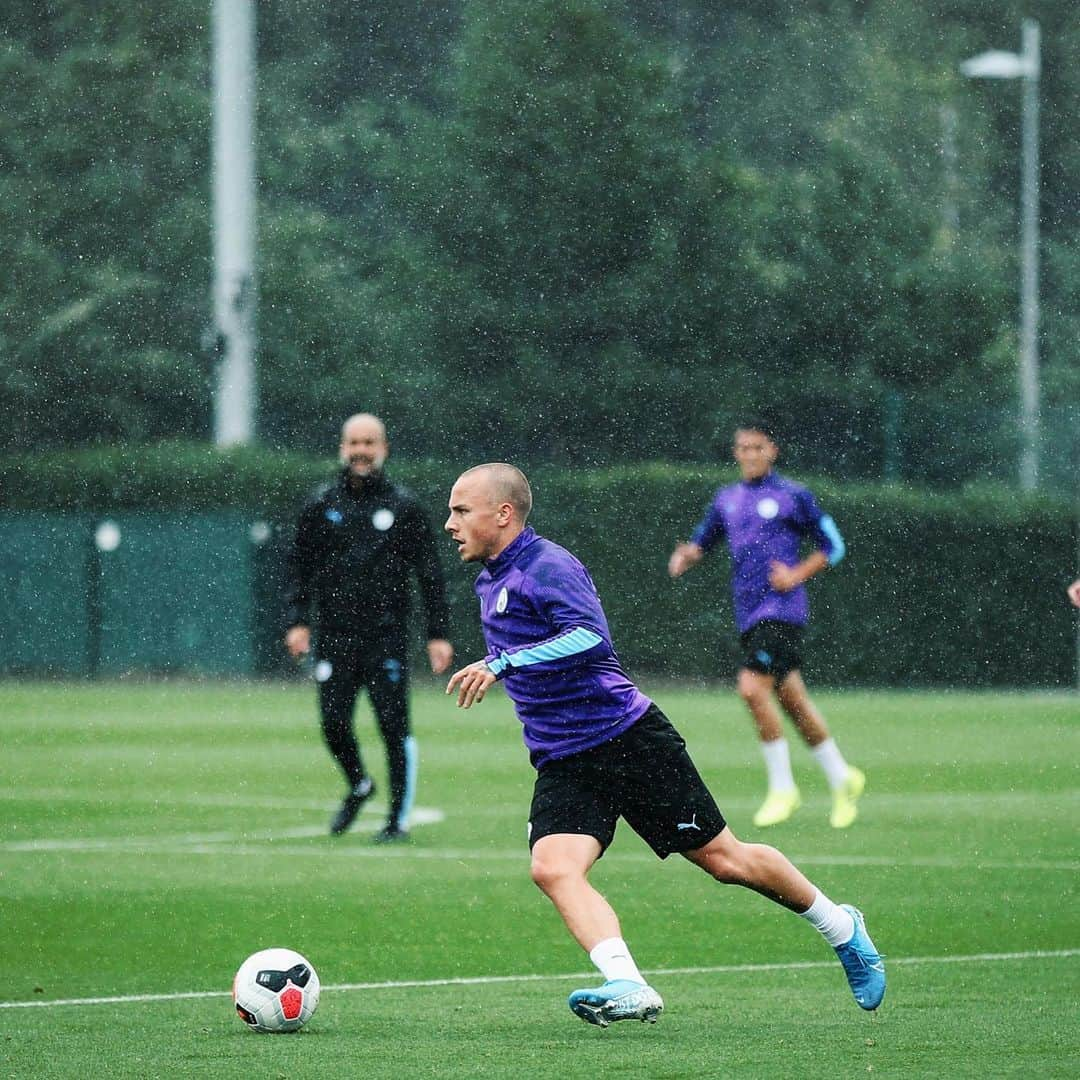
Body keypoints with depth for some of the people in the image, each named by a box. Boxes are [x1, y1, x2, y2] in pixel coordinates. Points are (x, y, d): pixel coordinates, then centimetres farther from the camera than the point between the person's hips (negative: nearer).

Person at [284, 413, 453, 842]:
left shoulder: (403, 507, 4)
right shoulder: (322, 507, 8)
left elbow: (430, 574, 5)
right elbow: (299, 566, 11)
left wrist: (438, 635, 0)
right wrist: (297, 621, -1)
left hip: (387, 637, -2)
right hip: (334, 635, 2)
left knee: (394, 726, -6)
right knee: (334, 723, -2)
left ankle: (399, 818, 3)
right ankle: (358, 786, 28)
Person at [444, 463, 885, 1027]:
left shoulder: (548, 567, -16)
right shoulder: (488, 582, 13)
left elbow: (593, 638, -33)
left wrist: (502, 664, -35)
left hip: (630, 737, -8)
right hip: (562, 764, 8)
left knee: (722, 858, 3)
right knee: (553, 867, -21)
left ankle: (841, 927, 26)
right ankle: (627, 987, -34)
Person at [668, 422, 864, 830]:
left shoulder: (792, 496, -3)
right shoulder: (726, 500, 14)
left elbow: (832, 546, 2)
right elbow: (703, 541, 24)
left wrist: (797, 575, -12)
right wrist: (685, 555, 1)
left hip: (782, 609, -7)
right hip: (749, 614, 7)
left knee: (753, 688, -19)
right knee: (792, 700, 10)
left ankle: (782, 788, -8)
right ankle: (841, 778, 23)